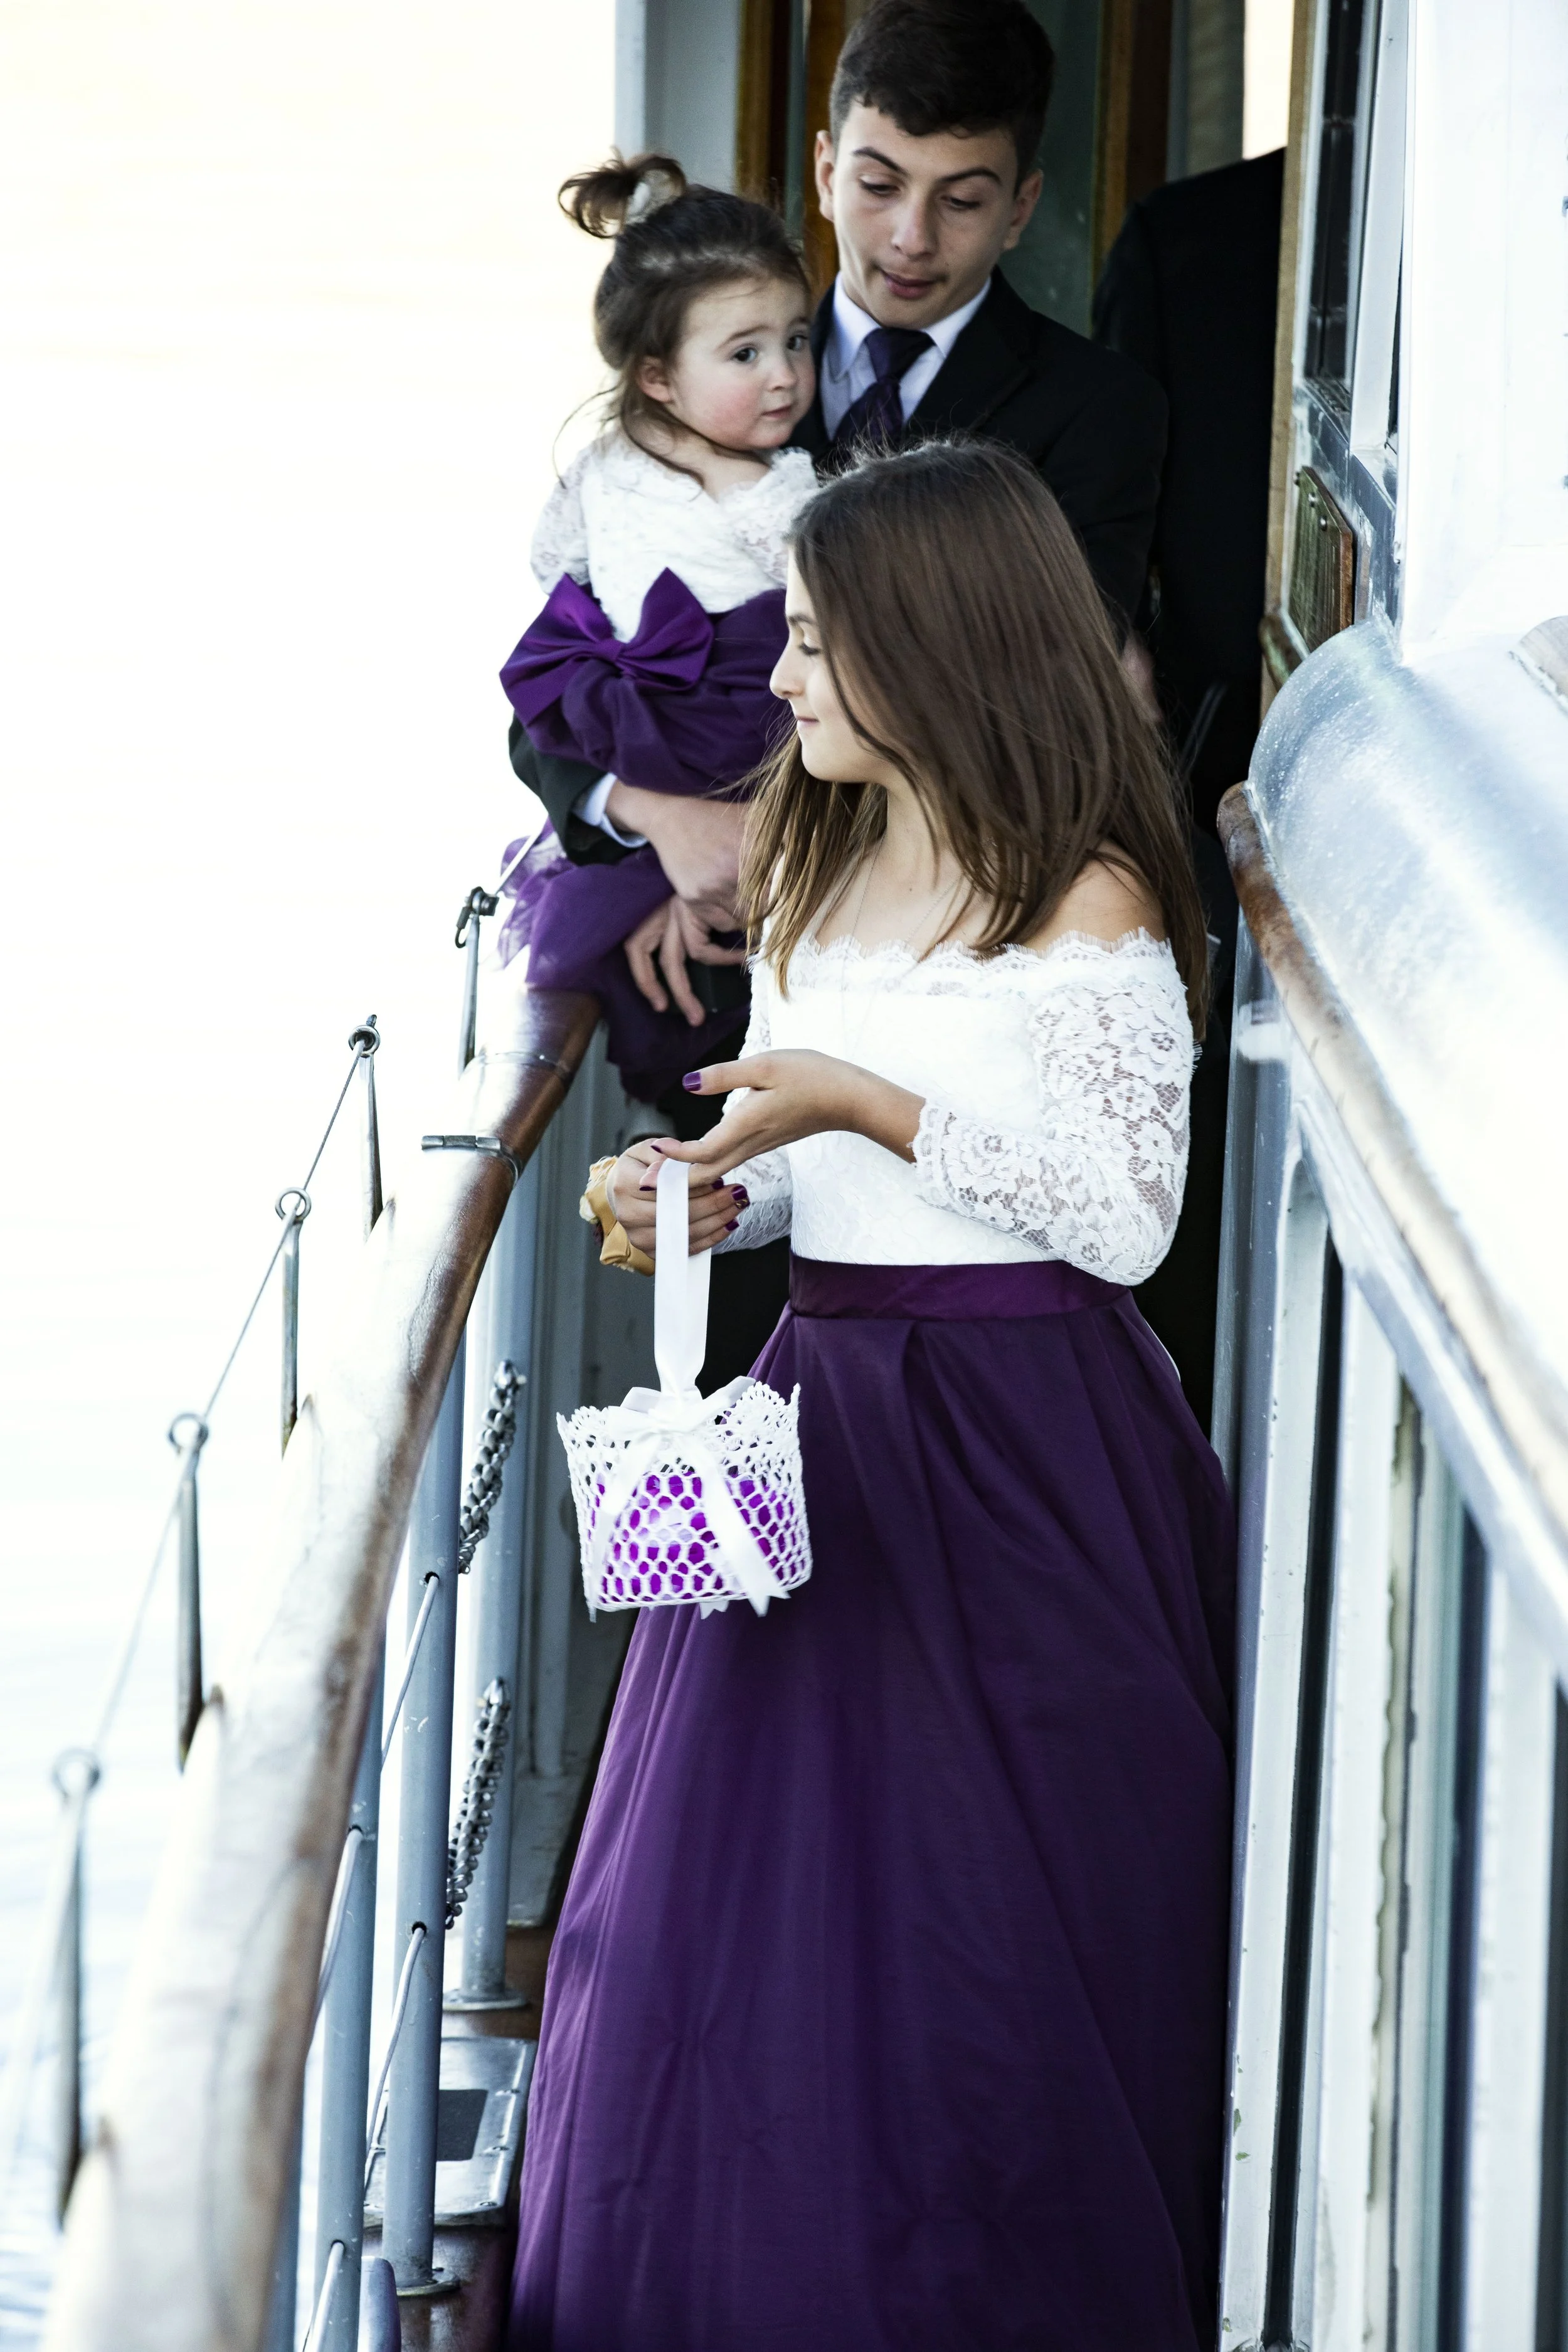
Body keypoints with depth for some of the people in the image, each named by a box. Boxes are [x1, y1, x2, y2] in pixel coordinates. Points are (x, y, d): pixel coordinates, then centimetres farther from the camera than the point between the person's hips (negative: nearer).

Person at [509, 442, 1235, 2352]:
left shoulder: (1085, 903, -11)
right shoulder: (816, 871, 12)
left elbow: (1125, 1220, -14)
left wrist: (872, 1105, -18)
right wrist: (710, 1196, 0)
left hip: (1020, 1447, -7)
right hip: (821, 1404, 7)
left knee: (984, 1925, -1)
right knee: (751, 1883, 6)